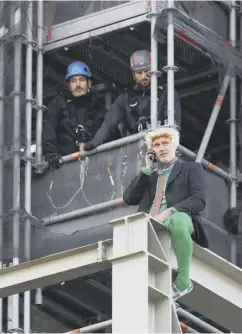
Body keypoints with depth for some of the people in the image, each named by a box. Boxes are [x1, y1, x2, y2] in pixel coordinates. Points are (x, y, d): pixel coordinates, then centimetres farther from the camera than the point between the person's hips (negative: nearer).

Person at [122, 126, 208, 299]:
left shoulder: (191, 169, 17)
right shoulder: (148, 175, 31)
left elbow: (199, 199, -1)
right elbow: (128, 198, 19)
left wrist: (168, 212, -15)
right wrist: (147, 170, 14)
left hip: (178, 218, -4)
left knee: (177, 220, -41)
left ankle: (183, 280, -28)